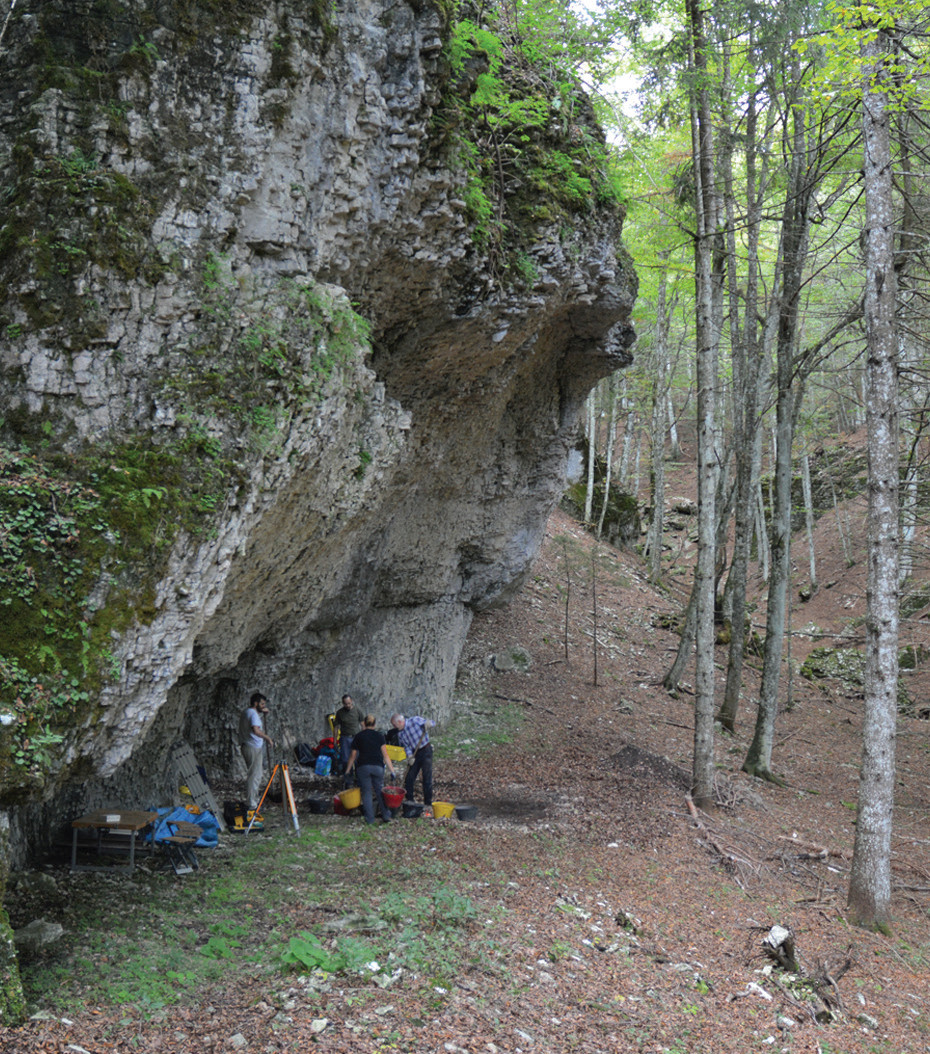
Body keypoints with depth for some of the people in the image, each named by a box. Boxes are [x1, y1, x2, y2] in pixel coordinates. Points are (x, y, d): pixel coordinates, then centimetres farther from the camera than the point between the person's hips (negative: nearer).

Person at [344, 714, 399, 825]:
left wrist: (347, 771, 17)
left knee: (366, 792, 6)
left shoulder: (358, 736, 5)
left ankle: (369, 818, 4)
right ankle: (386, 816, 8)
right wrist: (392, 771, 0)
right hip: (378, 766, 1)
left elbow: (352, 756, 7)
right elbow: (385, 755, 0)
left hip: (363, 767, -1)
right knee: (380, 791, 12)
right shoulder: (379, 736, 6)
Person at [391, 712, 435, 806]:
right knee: (409, 777, 5)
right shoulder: (400, 733, 5)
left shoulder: (415, 720, -11)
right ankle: (409, 800, 19)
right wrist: (410, 756, -13)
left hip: (426, 751, -6)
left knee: (427, 777, -5)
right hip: (414, 754, 6)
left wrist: (429, 724, -32)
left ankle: (428, 803, 3)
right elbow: (406, 746, 4)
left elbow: (433, 723, -8)